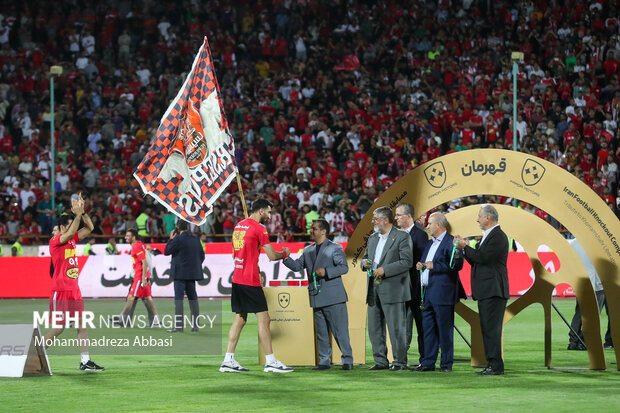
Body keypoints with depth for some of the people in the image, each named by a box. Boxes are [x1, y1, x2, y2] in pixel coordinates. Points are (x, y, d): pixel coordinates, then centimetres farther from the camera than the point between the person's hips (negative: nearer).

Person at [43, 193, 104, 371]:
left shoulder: (72, 240, 14)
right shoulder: (55, 241, -9)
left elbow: (89, 228, 15)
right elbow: (70, 233, -26)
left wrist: (82, 212, 2)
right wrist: (77, 213, -21)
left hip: (74, 291, 8)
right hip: (60, 291, -8)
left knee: (82, 326, 2)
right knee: (59, 327, -6)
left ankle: (85, 361, 2)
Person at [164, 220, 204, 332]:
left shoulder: (178, 239, -12)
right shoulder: (196, 240, 8)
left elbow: (166, 251, -5)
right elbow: (202, 255, 12)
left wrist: (171, 239, 4)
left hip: (180, 273, -6)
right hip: (192, 273, 6)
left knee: (178, 298, -6)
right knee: (193, 297, 10)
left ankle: (178, 326, -12)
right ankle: (195, 325, 10)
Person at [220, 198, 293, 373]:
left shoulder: (238, 226, 16)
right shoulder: (259, 228, -10)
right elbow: (272, 255, -10)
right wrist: (285, 254, 9)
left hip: (237, 279, 8)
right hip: (250, 280, -8)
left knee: (240, 319, 11)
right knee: (264, 319, -4)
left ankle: (228, 361, 7)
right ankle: (270, 362, -5)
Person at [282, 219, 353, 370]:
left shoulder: (335, 248, -2)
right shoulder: (308, 251, 16)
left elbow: (344, 267, -10)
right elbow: (298, 266, 12)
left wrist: (326, 272, -22)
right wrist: (287, 259, -6)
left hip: (333, 297, -6)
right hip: (317, 298, 6)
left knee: (340, 330, -6)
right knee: (321, 332, 9)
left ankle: (347, 360, -1)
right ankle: (324, 361, 15)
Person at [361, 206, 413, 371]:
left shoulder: (402, 237, -5)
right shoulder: (373, 238, 19)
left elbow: (407, 262, -13)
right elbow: (366, 257, 26)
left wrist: (384, 270, -17)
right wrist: (364, 262, 1)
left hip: (392, 289, -7)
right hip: (374, 290, 8)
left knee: (396, 328, -4)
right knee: (374, 328, 8)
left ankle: (400, 361, 2)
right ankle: (381, 361, 15)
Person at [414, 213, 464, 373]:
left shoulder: (451, 242, -8)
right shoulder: (430, 243, 20)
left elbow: (457, 265, -19)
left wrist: (434, 266, -20)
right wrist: (421, 266, 6)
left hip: (442, 293, -8)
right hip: (427, 293, 8)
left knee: (444, 329, -3)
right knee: (428, 329, 9)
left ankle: (446, 364, 3)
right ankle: (428, 362, 13)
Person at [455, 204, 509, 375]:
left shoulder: (498, 236, -12)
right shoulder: (487, 236, 21)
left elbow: (483, 258, -20)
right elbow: (476, 261, 21)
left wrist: (465, 247, -9)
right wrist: (465, 248, 9)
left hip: (493, 291, -11)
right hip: (484, 291, 11)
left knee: (492, 328, -11)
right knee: (487, 329, 10)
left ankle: (496, 366, -11)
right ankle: (491, 364, 13)